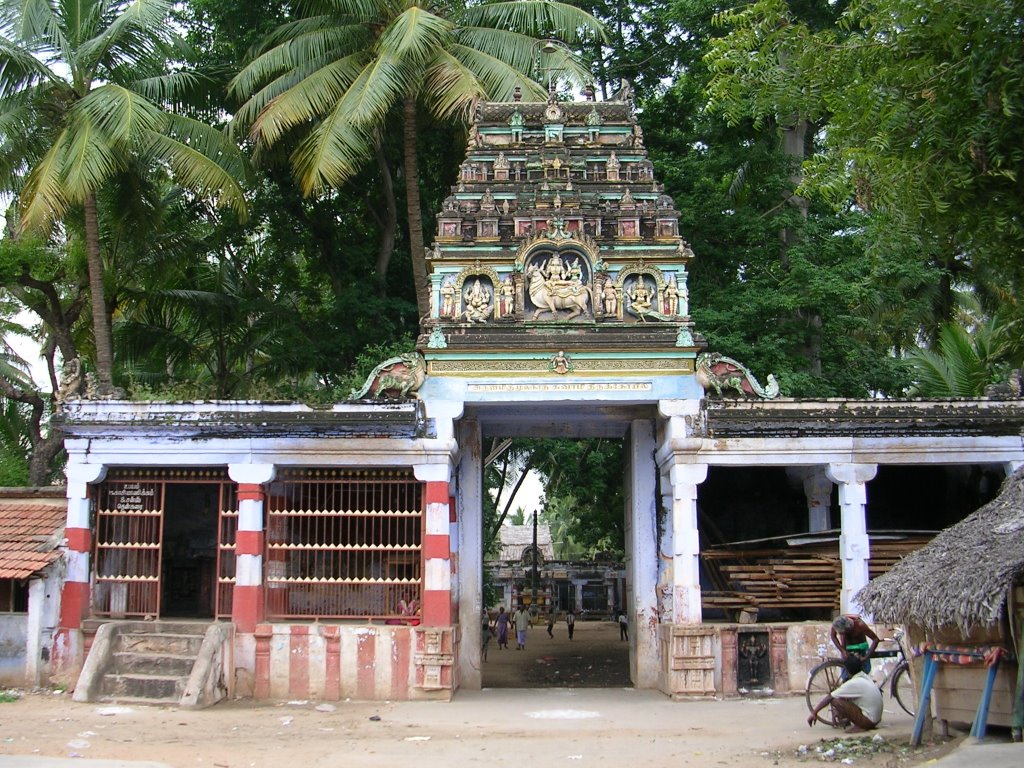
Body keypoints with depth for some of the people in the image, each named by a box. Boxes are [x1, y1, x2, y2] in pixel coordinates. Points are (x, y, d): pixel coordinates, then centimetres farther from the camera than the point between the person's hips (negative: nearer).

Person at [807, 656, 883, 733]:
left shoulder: (852, 684, -17)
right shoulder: (865, 677, 7)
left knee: (834, 700, -15)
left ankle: (859, 726, -9)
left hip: (868, 720, -9)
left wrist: (814, 713, -6)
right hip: (877, 719, 9)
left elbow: (828, 697, -13)